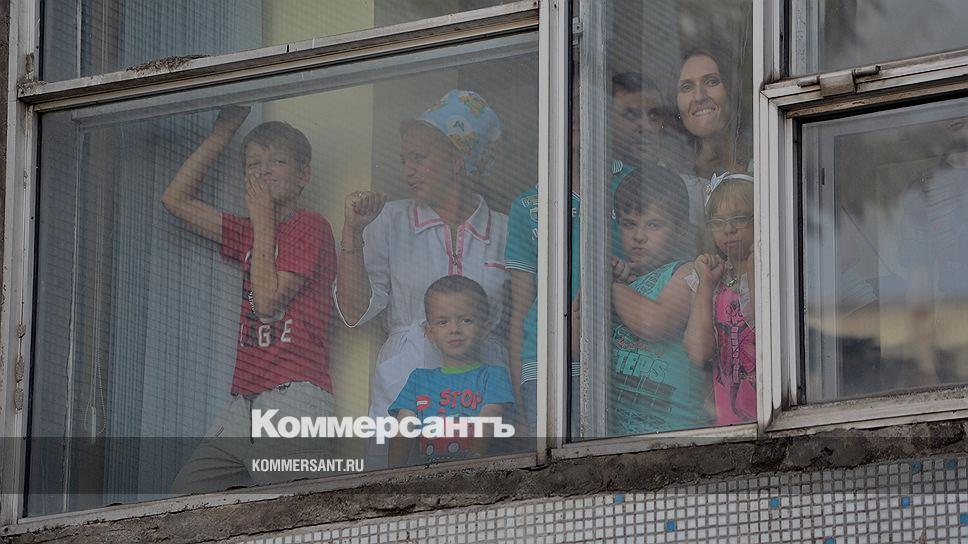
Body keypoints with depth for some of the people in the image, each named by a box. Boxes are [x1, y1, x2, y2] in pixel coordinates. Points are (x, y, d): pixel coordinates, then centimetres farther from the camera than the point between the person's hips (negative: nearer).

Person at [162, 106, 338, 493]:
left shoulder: (310, 226, 0)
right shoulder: (249, 233, 24)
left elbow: (268, 301, -9)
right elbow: (176, 199, 25)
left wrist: (263, 221, -1)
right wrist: (222, 133, 21)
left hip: (294, 395, -8)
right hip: (243, 402, 8)